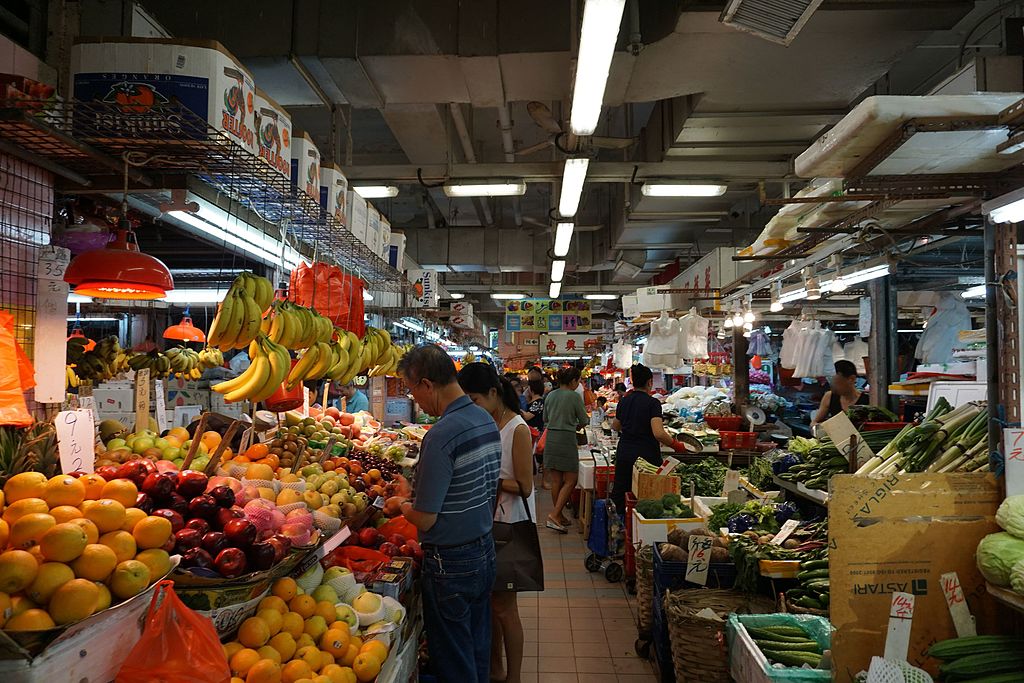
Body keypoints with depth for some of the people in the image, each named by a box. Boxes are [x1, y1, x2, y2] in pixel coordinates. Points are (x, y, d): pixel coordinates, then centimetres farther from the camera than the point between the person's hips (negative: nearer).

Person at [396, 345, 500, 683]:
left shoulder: (441, 436, -25)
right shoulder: (487, 421, 2)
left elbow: (425, 519, -21)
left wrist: (401, 505, 1)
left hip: (450, 564, -8)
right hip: (485, 553, 8)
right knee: (478, 650, 22)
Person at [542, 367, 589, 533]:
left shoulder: (550, 396, 9)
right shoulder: (574, 396, -9)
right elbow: (584, 421, -1)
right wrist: (576, 425, 20)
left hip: (551, 438, 7)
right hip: (567, 438, -6)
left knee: (556, 480, 12)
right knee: (570, 480, 0)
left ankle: (559, 515, 19)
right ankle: (554, 515, -10)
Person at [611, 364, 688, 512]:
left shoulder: (624, 401, 6)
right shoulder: (653, 403, -11)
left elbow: (615, 426, 21)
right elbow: (659, 433, -22)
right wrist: (675, 445, -9)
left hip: (624, 454, 5)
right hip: (646, 455, -5)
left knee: (619, 492, 10)